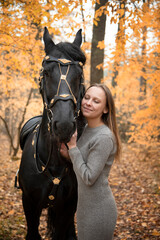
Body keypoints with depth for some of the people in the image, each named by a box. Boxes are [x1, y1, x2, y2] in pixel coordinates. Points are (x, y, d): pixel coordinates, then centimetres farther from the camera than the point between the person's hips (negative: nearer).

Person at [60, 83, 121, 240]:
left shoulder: (104, 138, -24)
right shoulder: (87, 129, 4)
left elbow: (89, 177, -23)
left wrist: (72, 147, -19)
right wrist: (69, 155, -2)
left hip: (98, 210, -9)